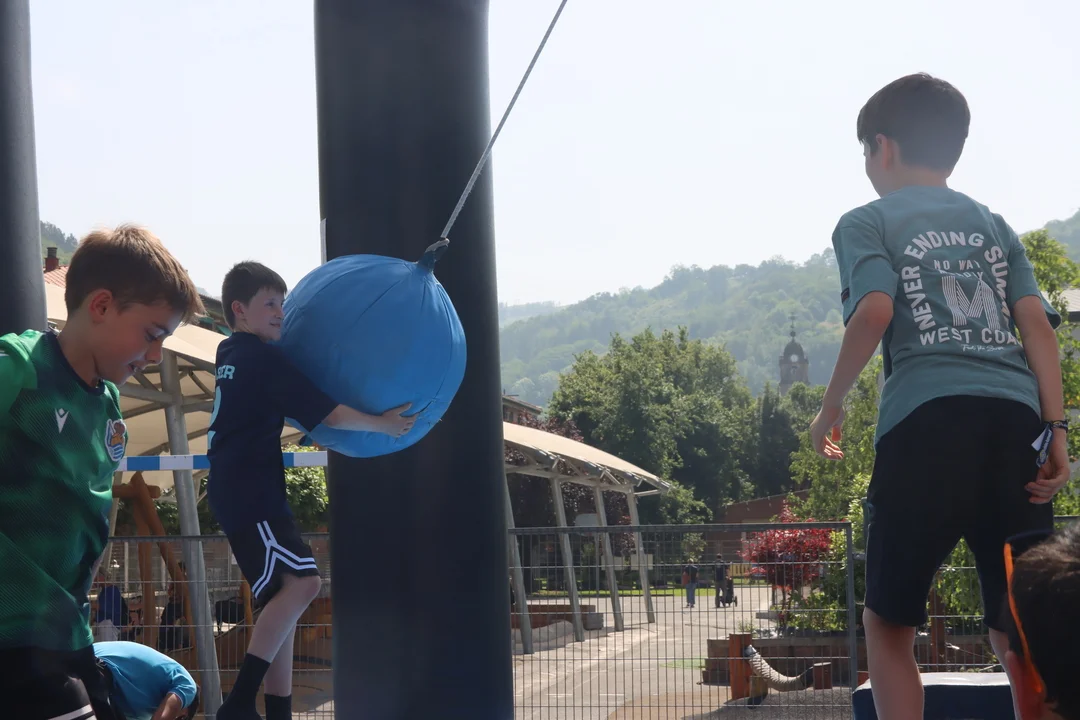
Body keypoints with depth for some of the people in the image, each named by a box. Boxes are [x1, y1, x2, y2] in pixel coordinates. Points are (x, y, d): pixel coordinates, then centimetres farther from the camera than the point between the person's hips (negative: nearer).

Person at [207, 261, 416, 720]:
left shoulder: (231, 354, 15)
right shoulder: (263, 358, -13)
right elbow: (326, 414, -16)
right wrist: (381, 424, -6)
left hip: (246, 492, 11)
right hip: (248, 494, -11)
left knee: (282, 597, 9)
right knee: (301, 581, -23)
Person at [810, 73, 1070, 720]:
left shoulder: (867, 222, 10)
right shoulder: (995, 225, 23)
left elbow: (875, 310, -8)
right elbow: (1037, 325, 11)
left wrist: (832, 406, 4)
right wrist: (1056, 430, 6)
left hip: (926, 420, -4)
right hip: (1017, 418, 4)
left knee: (889, 624, 7)